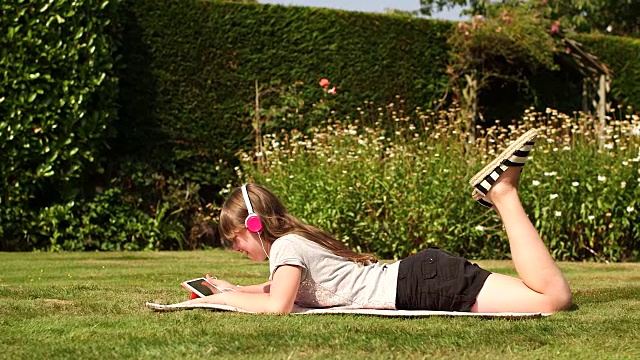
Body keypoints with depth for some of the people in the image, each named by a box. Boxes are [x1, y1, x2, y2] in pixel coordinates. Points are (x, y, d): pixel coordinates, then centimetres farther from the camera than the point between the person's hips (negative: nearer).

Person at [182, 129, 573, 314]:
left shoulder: (286, 246, -9)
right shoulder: (297, 238, 19)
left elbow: (277, 305, -24)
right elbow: (282, 287, 40)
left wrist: (224, 300, -8)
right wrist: (233, 289, 26)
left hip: (424, 283, -8)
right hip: (419, 275, 8)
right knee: (550, 299, 8)